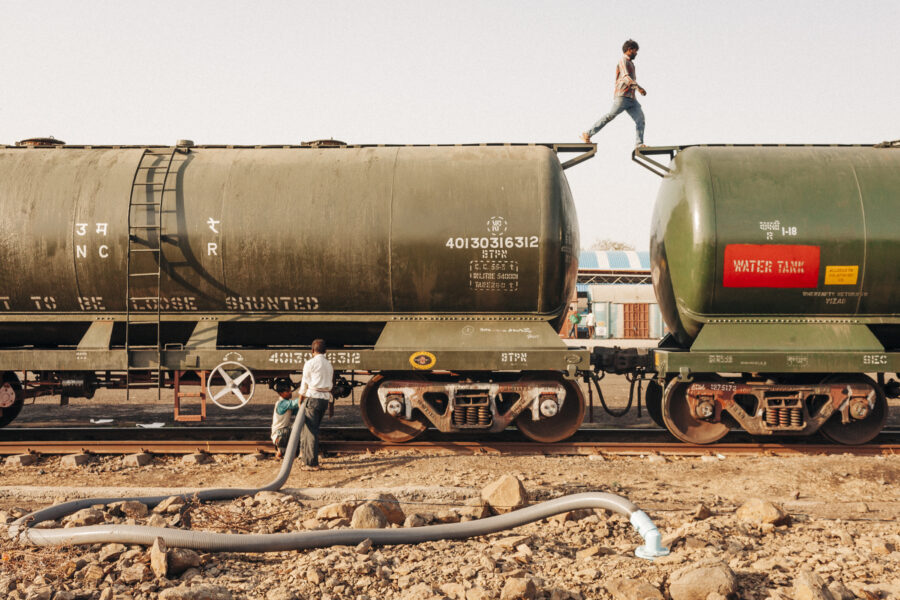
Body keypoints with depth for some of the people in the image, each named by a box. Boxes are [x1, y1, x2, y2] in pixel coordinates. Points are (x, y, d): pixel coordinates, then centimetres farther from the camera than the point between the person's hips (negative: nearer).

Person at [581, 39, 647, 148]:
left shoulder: (630, 63, 22)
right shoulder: (623, 60, -7)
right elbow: (626, 77, -22)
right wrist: (638, 87, -32)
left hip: (631, 98, 9)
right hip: (622, 96, -9)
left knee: (640, 118, -4)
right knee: (610, 116, -7)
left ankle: (639, 144, -7)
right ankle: (587, 134, 1)